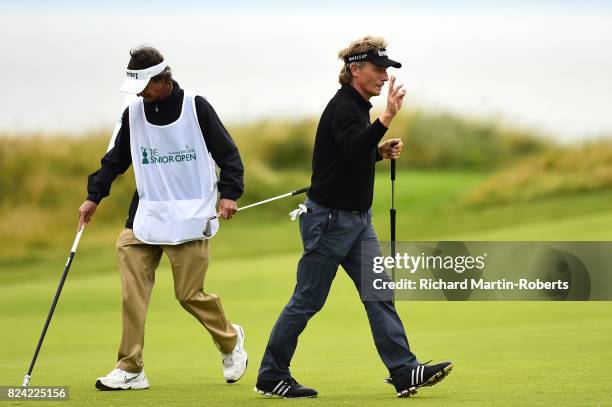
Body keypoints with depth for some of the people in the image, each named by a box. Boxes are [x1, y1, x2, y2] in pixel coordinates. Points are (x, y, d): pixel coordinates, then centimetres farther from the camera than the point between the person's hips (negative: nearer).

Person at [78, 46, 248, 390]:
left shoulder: (196, 107, -4)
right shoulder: (134, 112, 7)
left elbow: (227, 153, -2)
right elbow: (116, 159, 18)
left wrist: (229, 193, -14)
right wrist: (94, 196, 12)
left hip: (190, 218, -4)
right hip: (145, 216, 4)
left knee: (189, 294, -3)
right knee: (132, 291, -10)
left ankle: (230, 340, 26)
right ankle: (131, 369, -6)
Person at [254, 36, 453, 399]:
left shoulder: (357, 107, 13)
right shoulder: (343, 107, -16)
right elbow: (353, 150, -35)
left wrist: (381, 152, 7)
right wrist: (386, 119, -44)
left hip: (358, 219, 9)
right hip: (329, 219, -9)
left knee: (379, 294, 0)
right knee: (308, 300, -1)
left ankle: (405, 372, -5)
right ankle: (271, 377, 8)